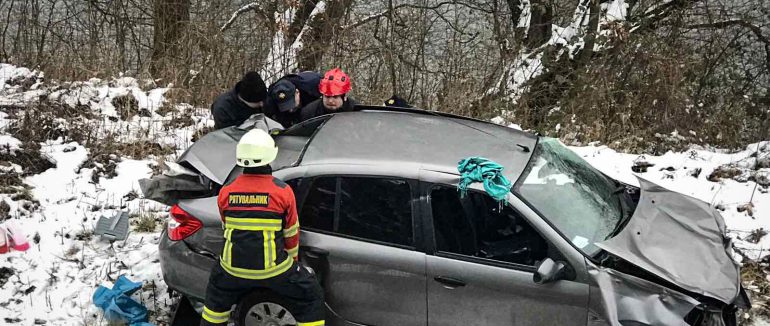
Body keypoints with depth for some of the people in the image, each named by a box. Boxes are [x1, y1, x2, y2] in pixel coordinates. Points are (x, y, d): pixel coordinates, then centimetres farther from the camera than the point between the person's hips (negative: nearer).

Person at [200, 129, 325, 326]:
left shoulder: (225, 193, -4)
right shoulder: (283, 192, -11)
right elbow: (291, 233, 0)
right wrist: (292, 257, 19)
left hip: (233, 266, 3)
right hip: (274, 268, -3)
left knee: (216, 296, 33)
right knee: (311, 297, 14)